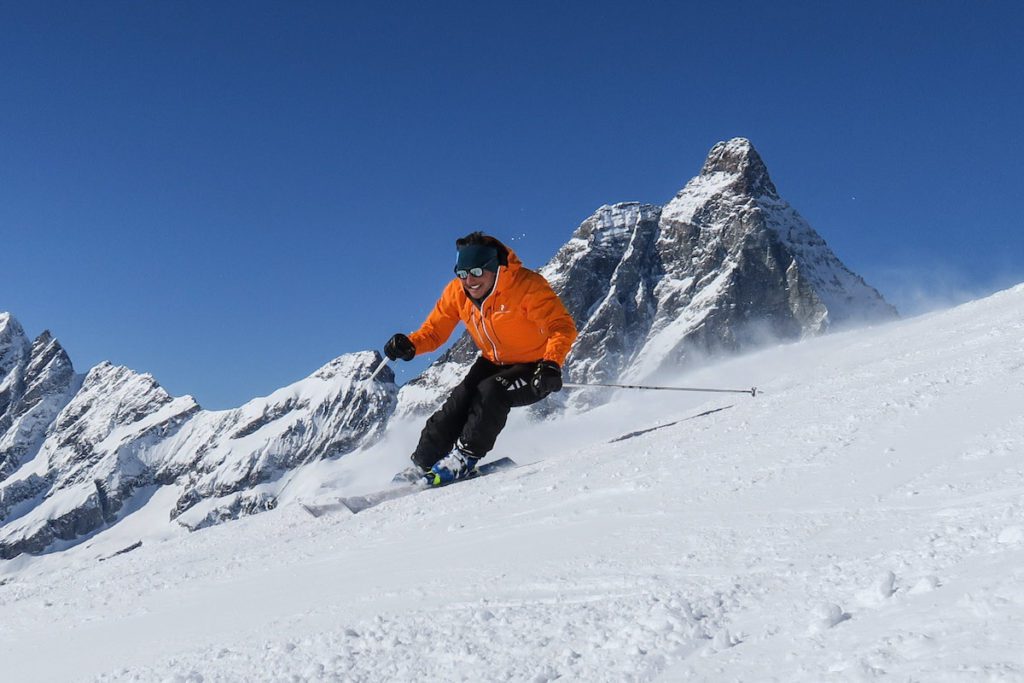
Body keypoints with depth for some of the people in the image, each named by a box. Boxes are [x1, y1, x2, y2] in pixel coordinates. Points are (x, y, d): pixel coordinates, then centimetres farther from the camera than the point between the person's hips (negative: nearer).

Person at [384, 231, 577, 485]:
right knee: (460, 399, -17)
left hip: (534, 370, -5)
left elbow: (563, 327, -32)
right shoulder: (457, 292, -9)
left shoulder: (526, 285, -26)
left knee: (492, 392, -30)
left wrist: (551, 364, -50)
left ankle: (464, 457, -18)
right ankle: (421, 464, -8)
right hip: (493, 364, 5)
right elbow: (434, 329, -1)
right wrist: (410, 345, -23)